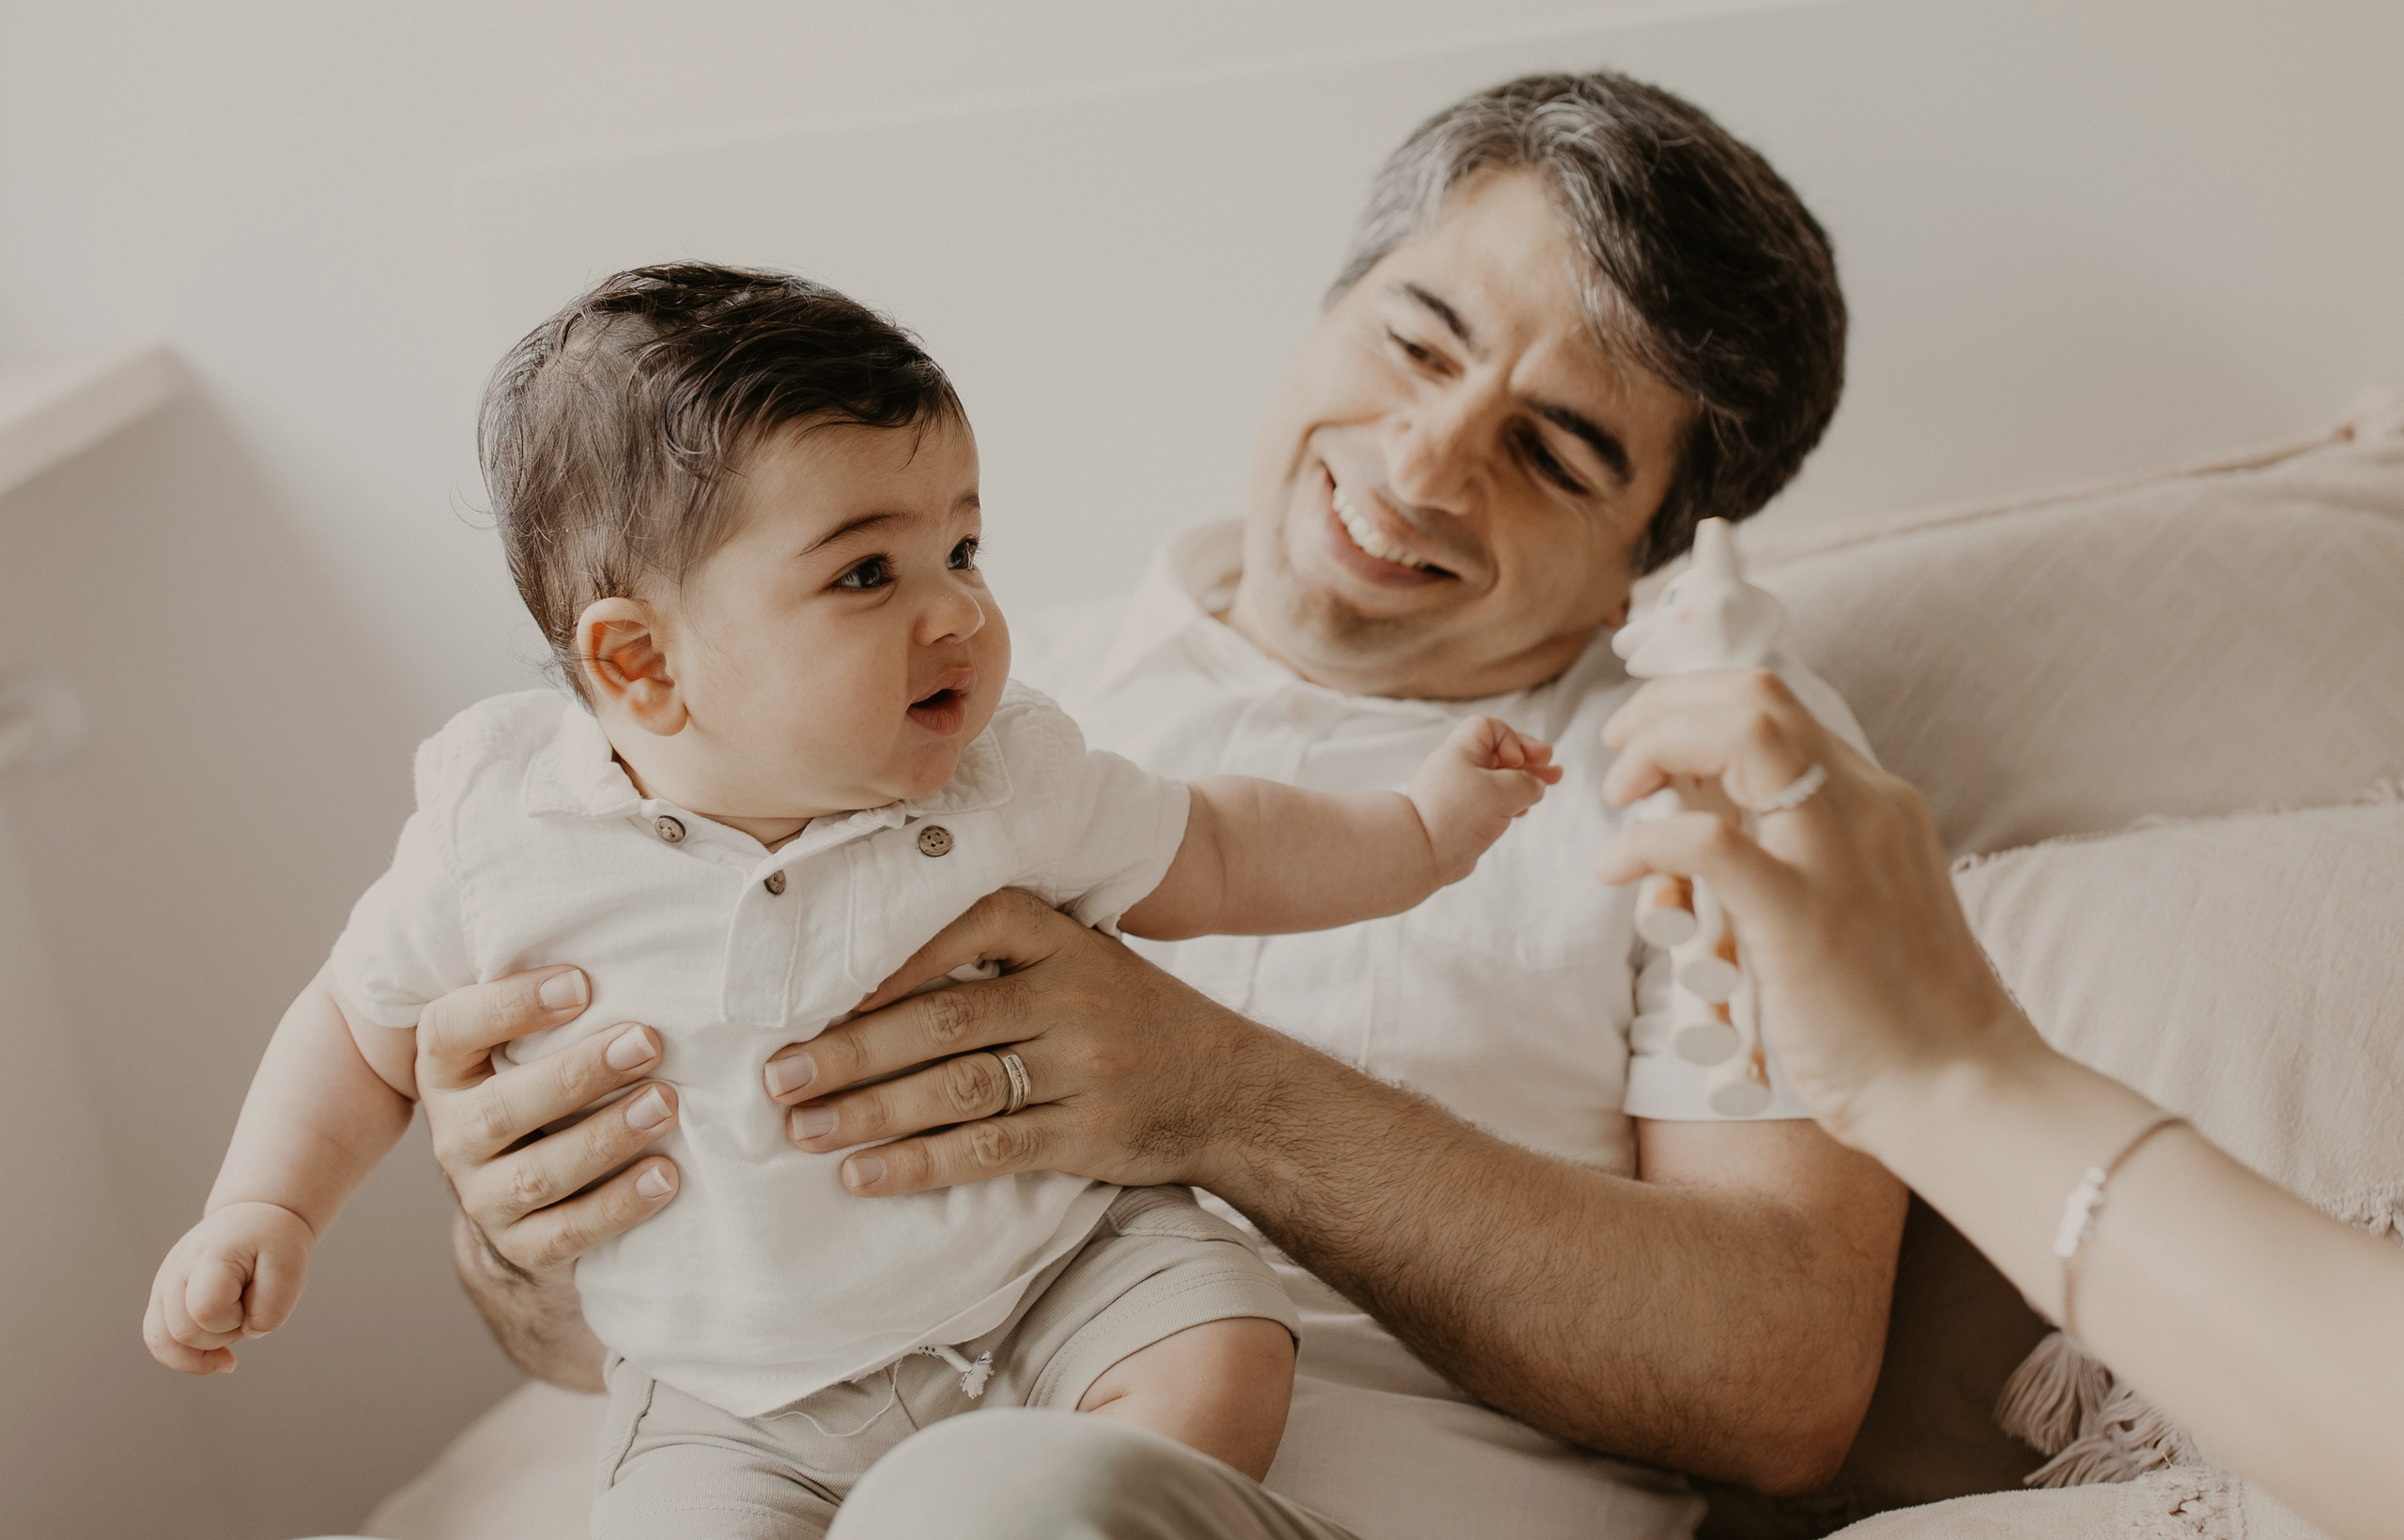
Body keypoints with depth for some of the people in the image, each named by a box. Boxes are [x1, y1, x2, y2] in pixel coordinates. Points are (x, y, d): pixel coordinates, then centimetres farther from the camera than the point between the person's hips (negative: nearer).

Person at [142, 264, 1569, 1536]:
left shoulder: (1013, 777, -8)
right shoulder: (503, 851, -12)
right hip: (743, 1406, 0)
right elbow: (368, 1031, 6)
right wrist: (266, 1206, -5)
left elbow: (1209, 857, 10)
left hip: (1056, 1269, 1)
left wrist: (1422, 825, 6)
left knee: (1217, 1367, -21)